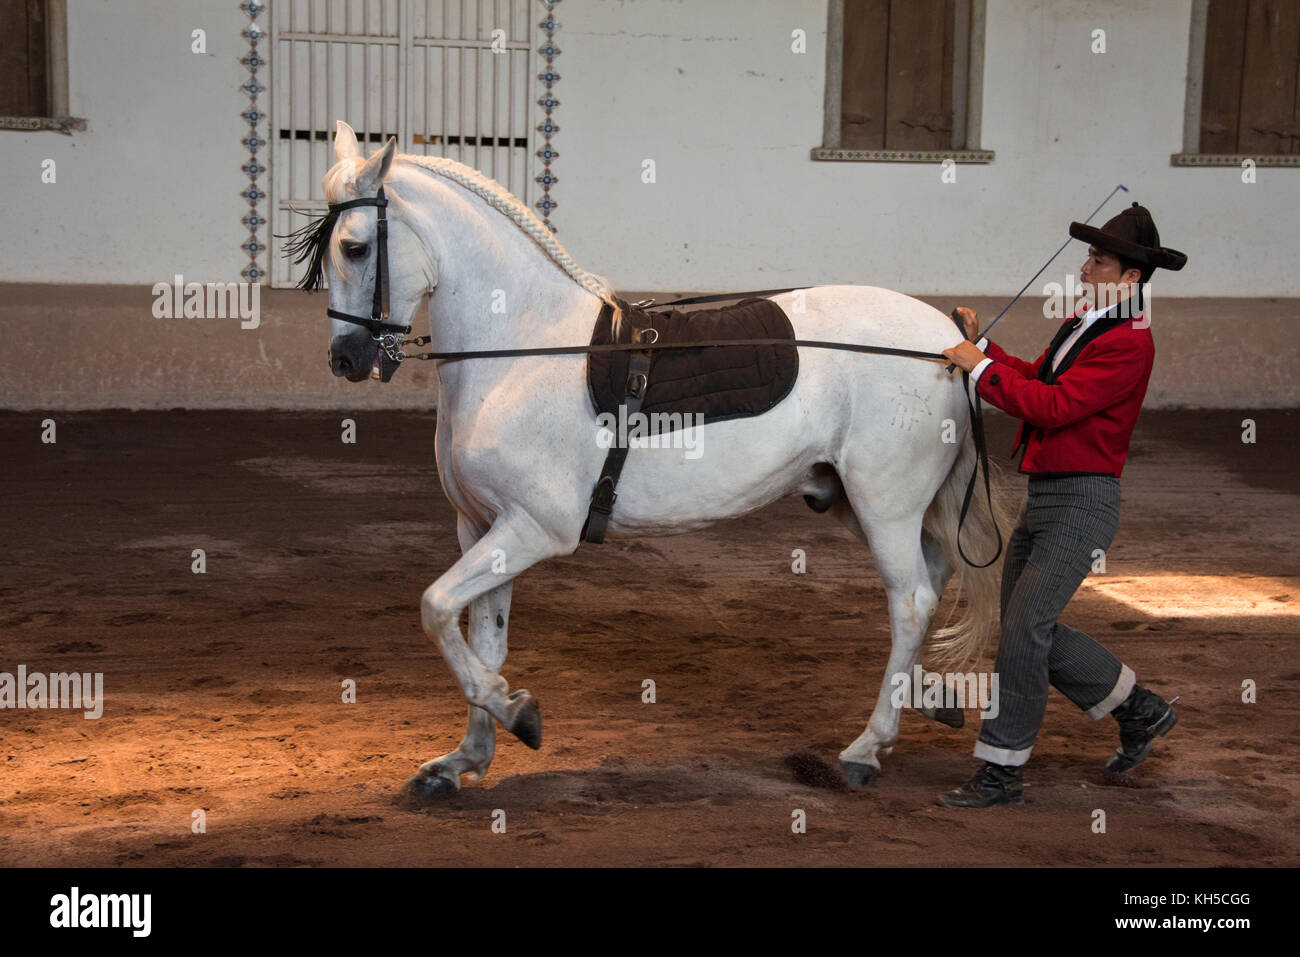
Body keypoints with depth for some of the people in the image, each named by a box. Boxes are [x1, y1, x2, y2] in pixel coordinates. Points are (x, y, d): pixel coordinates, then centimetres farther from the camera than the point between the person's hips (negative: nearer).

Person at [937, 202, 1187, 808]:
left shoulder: (1128, 342, -16)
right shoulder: (1081, 326, 14)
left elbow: (1055, 405, -24)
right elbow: (1035, 377, 25)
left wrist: (981, 369, -16)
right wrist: (982, 346, 16)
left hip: (1082, 501, -10)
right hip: (1043, 497, 10)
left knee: (1025, 626, -13)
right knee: (1029, 627, 14)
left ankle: (1002, 773, -4)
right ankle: (1141, 712, 28)